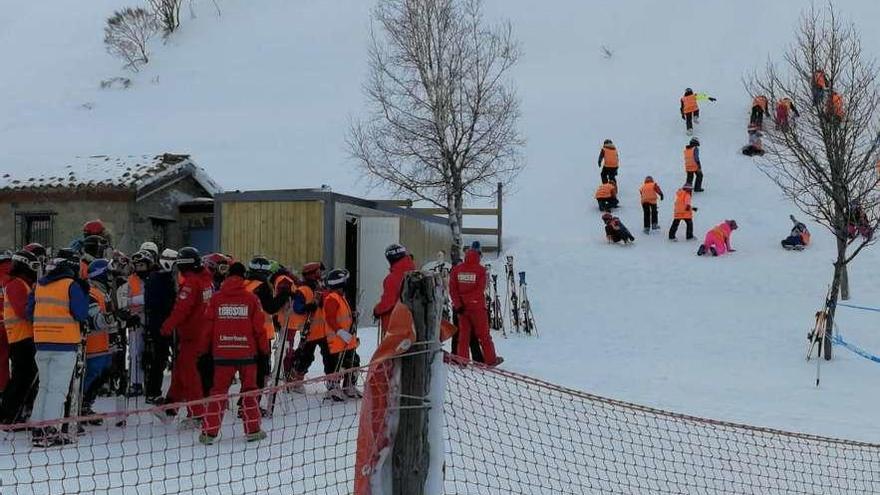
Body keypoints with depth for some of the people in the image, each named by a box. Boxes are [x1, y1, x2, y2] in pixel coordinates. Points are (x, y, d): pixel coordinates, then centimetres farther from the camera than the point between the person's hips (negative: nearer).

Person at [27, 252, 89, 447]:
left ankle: (37, 427, 17)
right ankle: (49, 431, -6)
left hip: (41, 343, 6)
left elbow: (30, 312, 15)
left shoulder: (39, 285, 9)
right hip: (65, 344, -6)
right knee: (58, 388, -2)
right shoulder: (71, 285, -10)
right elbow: (82, 314, -12)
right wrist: (84, 295, 2)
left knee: (44, 386, 17)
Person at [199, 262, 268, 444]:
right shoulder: (251, 298, -3)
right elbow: (259, 327, -2)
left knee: (218, 391, 8)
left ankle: (209, 432, 5)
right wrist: (264, 349, 10)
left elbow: (208, 326, 3)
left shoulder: (216, 298, 0)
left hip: (222, 352, 1)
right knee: (250, 390, 11)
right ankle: (253, 430, 14)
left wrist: (206, 350, 14)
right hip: (247, 352, -1)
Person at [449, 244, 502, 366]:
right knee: (483, 334, 8)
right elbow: (480, 289, -12)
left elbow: (452, 289, -3)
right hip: (477, 306, -3)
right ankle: (490, 359, 15)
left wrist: (458, 304, -8)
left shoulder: (456, 269, 3)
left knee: (463, 333, 11)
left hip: (461, 306, 3)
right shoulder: (480, 269, -6)